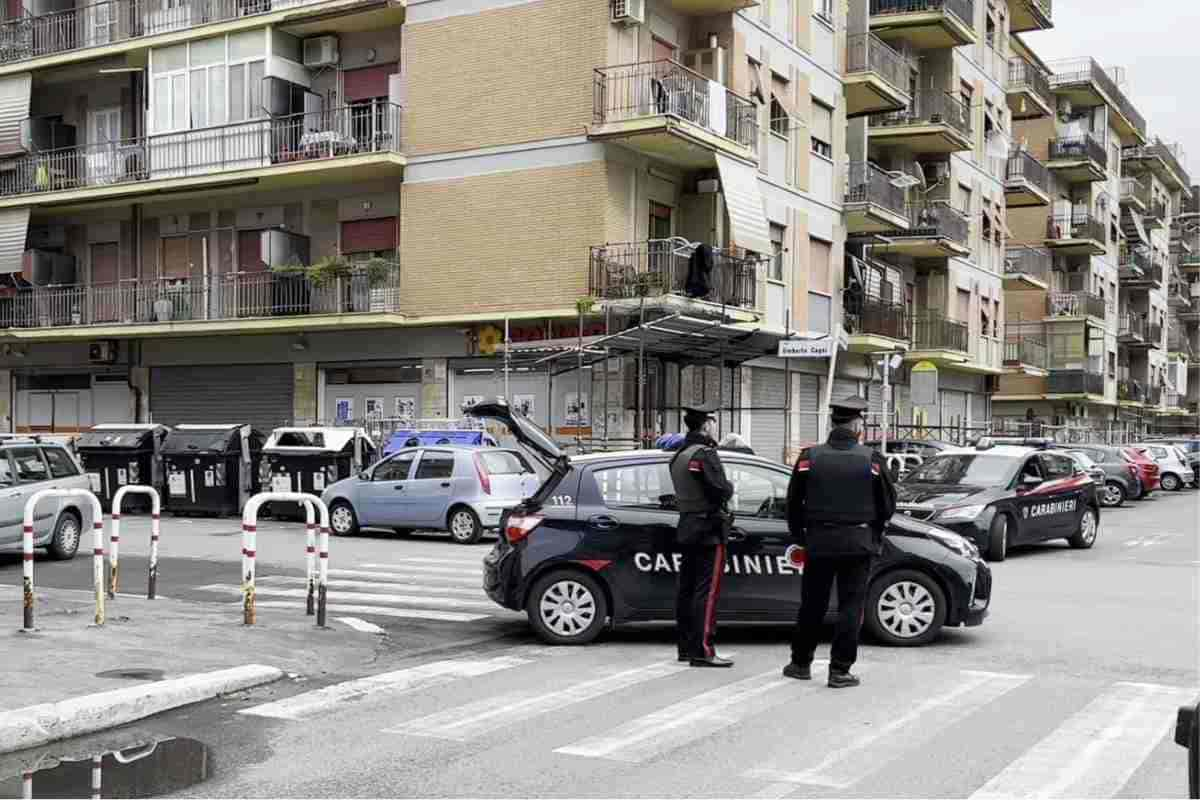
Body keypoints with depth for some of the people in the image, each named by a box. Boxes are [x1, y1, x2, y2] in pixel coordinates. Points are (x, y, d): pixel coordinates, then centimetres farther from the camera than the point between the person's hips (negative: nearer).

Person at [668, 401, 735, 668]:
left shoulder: (679, 455, 16)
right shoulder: (705, 454, -14)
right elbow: (721, 490, -22)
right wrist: (730, 488, 0)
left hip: (686, 526, 9)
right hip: (708, 528, -9)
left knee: (686, 588, 12)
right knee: (707, 590, -8)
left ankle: (685, 647, 17)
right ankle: (702, 651, -10)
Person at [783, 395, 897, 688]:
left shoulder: (809, 457, -1)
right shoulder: (871, 459, -5)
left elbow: (793, 502, 3)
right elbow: (888, 503, 1)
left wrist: (799, 535, 17)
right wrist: (874, 532, 19)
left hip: (818, 542, 2)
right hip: (858, 543, -2)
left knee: (812, 604, 13)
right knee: (850, 607, 4)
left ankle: (800, 663, 23)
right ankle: (840, 670, 3)